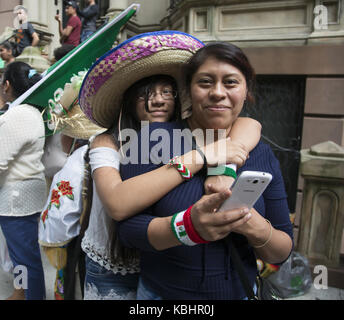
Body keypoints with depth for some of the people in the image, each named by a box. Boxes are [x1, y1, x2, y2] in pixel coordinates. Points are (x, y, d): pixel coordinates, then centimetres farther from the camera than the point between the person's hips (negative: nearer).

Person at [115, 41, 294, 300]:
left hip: (240, 292, 3)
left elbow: (282, 252, -4)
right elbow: (127, 228, -18)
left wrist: (258, 229, -25)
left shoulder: (263, 156, -6)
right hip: (159, 292, -2)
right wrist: (188, 226, -35)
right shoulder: (155, 139, -15)